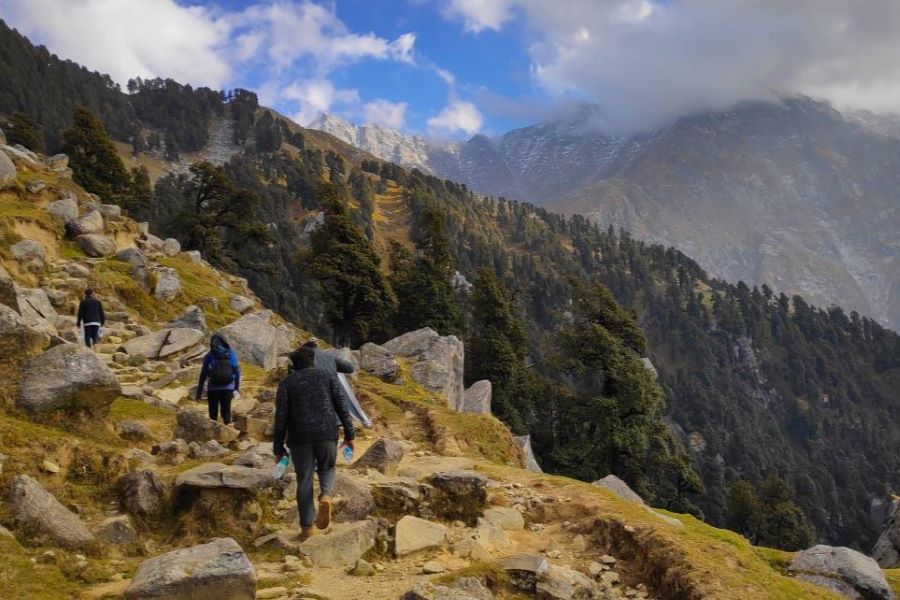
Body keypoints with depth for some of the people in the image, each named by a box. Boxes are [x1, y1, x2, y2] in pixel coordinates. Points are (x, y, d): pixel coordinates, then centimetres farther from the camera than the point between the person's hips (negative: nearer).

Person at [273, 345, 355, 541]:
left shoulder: (286, 382, 9)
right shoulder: (328, 376, 10)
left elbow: (281, 416, 3)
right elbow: (342, 406, 2)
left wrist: (278, 447, 5)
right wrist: (349, 434, 5)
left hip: (299, 437, 0)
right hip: (327, 433, 0)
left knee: (304, 480, 9)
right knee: (327, 469, 21)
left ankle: (306, 527, 10)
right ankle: (326, 496, -10)